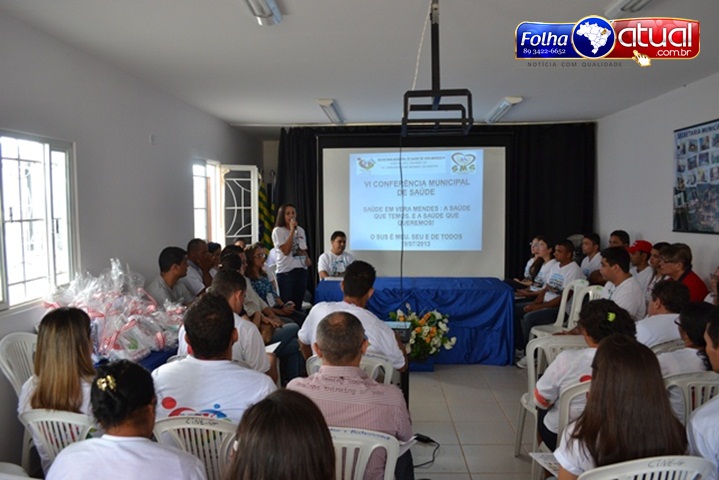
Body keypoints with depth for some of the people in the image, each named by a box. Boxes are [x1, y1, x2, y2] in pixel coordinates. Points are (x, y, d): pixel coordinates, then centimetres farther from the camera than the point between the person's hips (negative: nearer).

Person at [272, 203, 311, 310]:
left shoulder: (300, 230, 11)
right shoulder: (278, 231, -5)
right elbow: (285, 251, -16)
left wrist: (307, 258, 1)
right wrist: (292, 230, -15)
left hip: (301, 270, 5)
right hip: (286, 272, -5)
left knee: (298, 303, 10)